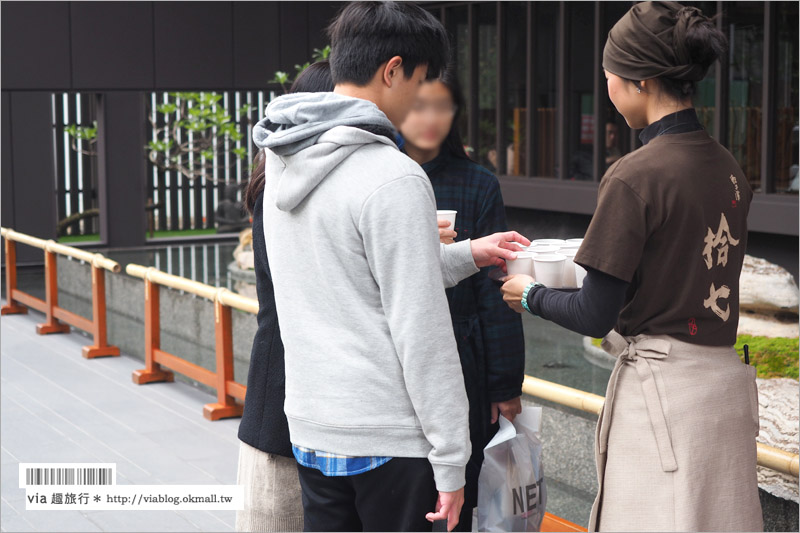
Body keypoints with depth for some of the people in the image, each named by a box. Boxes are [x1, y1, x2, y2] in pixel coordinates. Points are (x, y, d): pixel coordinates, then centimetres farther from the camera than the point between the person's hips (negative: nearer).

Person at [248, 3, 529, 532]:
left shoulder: (284, 163, 7)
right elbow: (421, 333, -18)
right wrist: (451, 461, -12)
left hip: (310, 429, 8)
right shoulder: (393, 179, -18)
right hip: (386, 440, -8)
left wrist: (466, 255, 21)